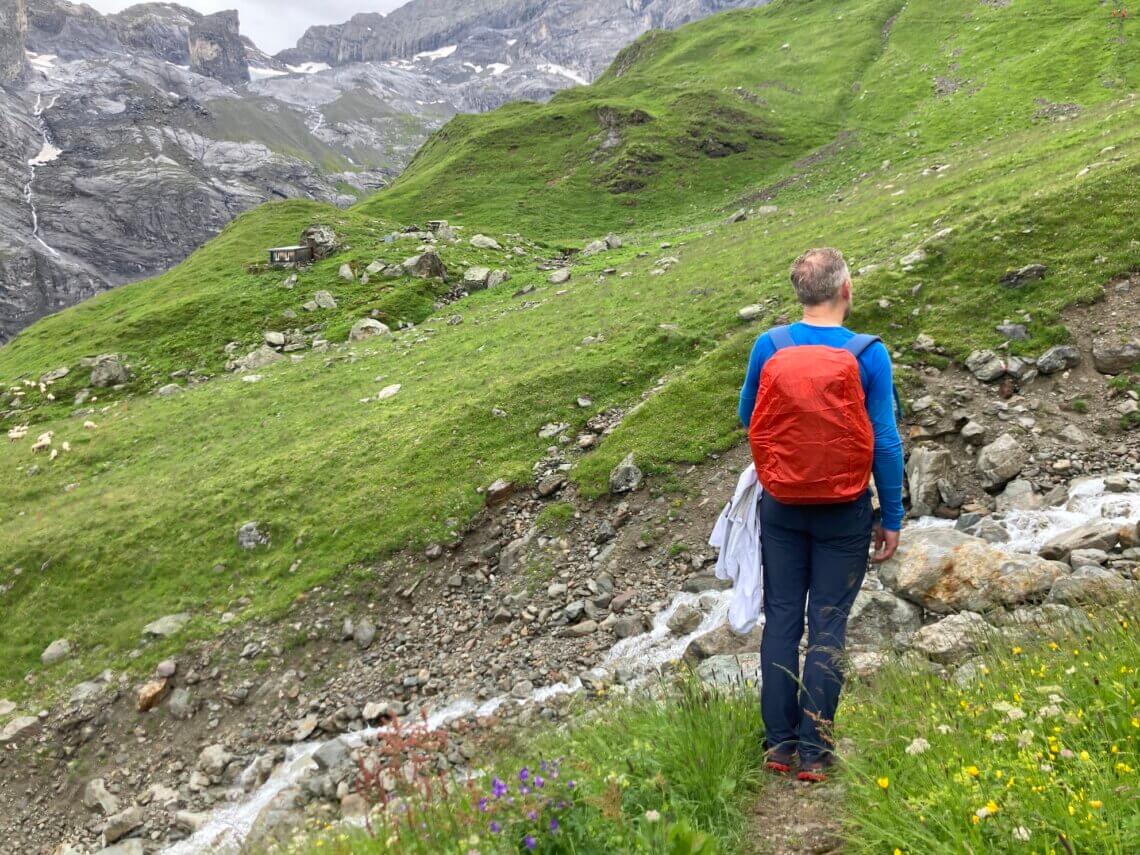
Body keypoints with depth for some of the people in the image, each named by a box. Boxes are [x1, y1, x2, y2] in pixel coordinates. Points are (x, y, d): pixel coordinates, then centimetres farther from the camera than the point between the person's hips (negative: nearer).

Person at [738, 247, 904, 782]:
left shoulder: (769, 346, -5)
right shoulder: (868, 354, -12)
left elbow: (747, 418, 9)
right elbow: (886, 442, -8)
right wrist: (891, 518, 1)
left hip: (781, 507, 2)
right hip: (844, 512, -2)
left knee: (780, 622, 10)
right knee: (827, 628, 6)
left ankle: (779, 744, 16)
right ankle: (813, 752, 11)